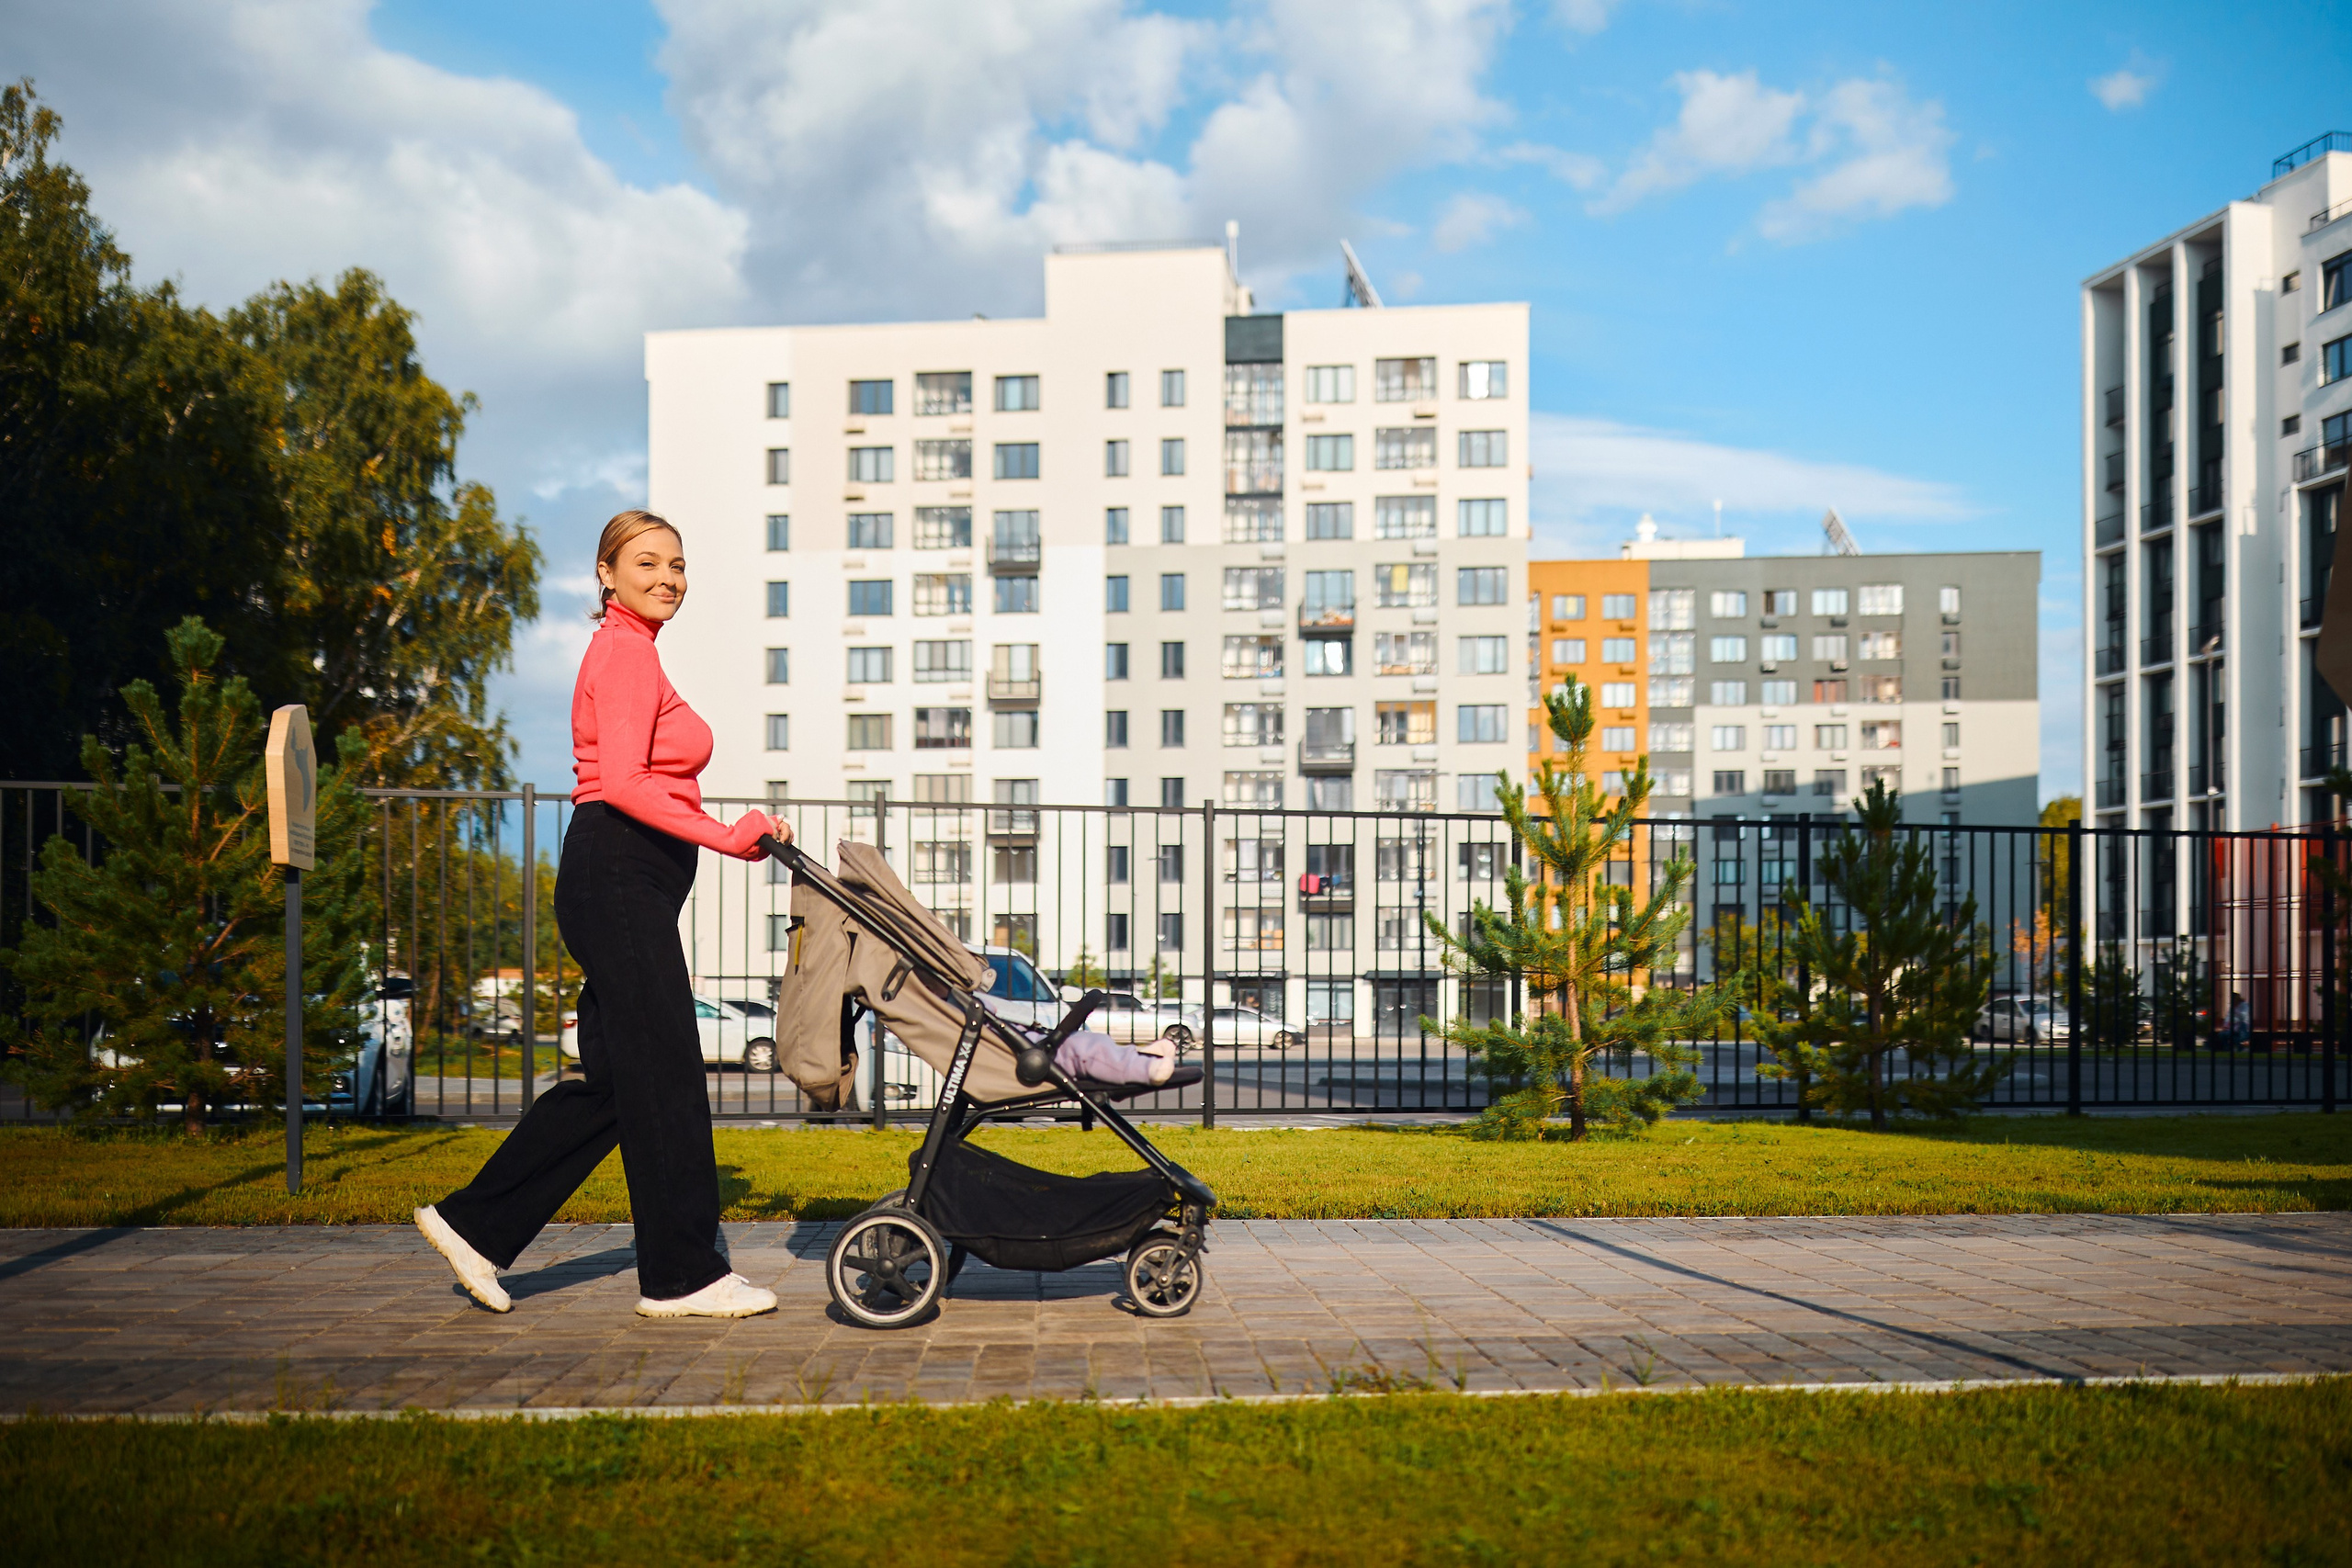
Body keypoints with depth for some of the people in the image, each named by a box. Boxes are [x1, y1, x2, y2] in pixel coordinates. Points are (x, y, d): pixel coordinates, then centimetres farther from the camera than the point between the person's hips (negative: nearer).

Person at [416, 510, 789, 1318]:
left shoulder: (628, 651, 22)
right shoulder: (627, 650, -10)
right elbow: (621, 782, -21)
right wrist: (726, 837, -22)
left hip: (625, 885, 10)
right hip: (621, 878, -10)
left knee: (613, 1079, 12)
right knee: (665, 1071, -5)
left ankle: (475, 1223, 17)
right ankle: (682, 1274, 3)